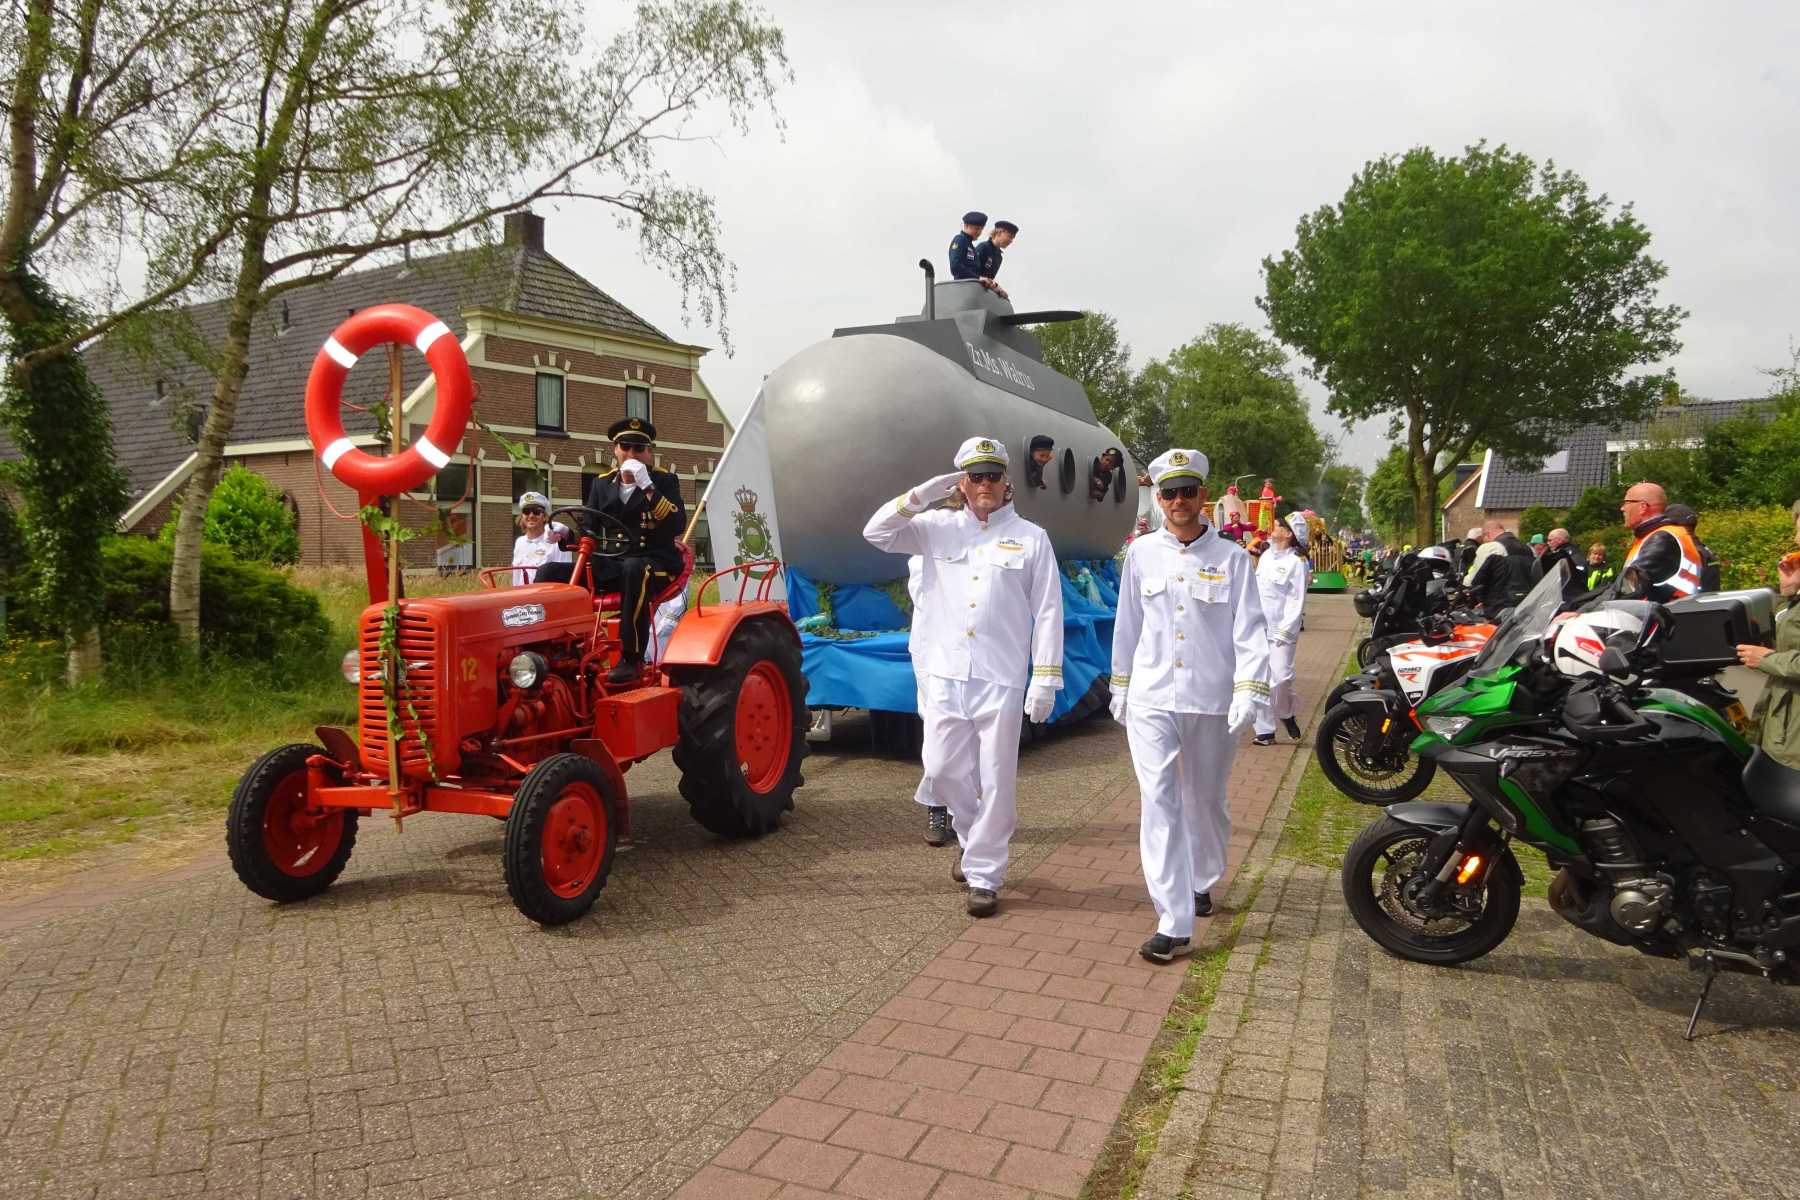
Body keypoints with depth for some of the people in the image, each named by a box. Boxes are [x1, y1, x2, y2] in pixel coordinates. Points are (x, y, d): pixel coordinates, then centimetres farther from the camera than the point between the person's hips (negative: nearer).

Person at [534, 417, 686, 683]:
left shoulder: (664, 481, 5)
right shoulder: (602, 483, 17)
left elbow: (678, 525, -12)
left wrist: (647, 487, -17)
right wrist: (567, 534, -7)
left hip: (655, 563, -5)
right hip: (609, 564, 5)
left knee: (634, 570, -41)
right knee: (550, 572, -13)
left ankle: (632, 658, -36)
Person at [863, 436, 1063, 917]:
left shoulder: (1031, 538, 4)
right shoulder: (938, 527, 9)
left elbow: (1048, 613, 2)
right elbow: (876, 532, 1)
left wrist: (1046, 680, -5)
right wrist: (922, 494, -7)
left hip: (1001, 679, -2)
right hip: (944, 675, 2)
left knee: (995, 781, 1)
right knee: (943, 769, 7)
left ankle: (984, 873, 14)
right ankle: (974, 839, 34)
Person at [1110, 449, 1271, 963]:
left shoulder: (1231, 557, -1)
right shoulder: (1142, 553, 4)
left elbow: (1250, 629, -5)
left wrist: (1249, 692, -16)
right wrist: (1120, 688, 15)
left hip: (1212, 700, 0)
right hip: (1151, 698, 0)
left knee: (1206, 800, 16)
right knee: (1159, 803, -8)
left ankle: (1201, 882, 42)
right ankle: (1174, 924, -8)